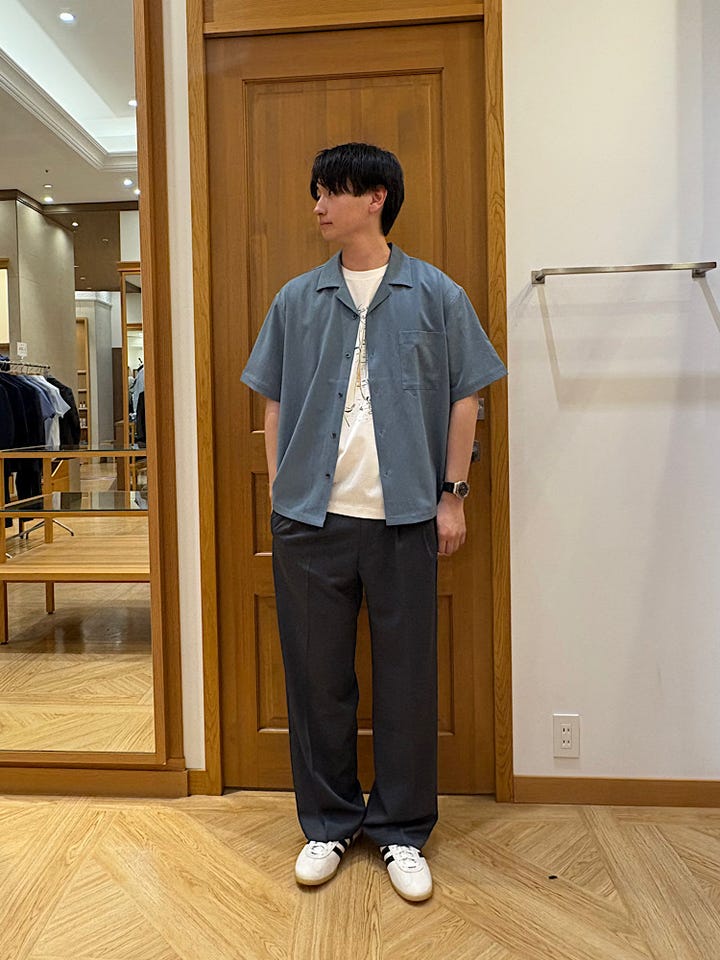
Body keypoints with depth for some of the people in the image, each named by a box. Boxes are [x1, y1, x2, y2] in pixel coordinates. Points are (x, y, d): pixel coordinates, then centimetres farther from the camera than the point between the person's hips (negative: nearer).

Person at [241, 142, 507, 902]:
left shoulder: (435, 295, 4)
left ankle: (403, 831, 26)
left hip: (405, 518, -1)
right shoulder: (296, 300, 9)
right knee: (316, 676, 10)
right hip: (311, 519, 2)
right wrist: (279, 495, 4)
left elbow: (463, 398, 5)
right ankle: (328, 822, 29)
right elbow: (276, 403, 11)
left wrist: (452, 495, 0)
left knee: (407, 680, 7)